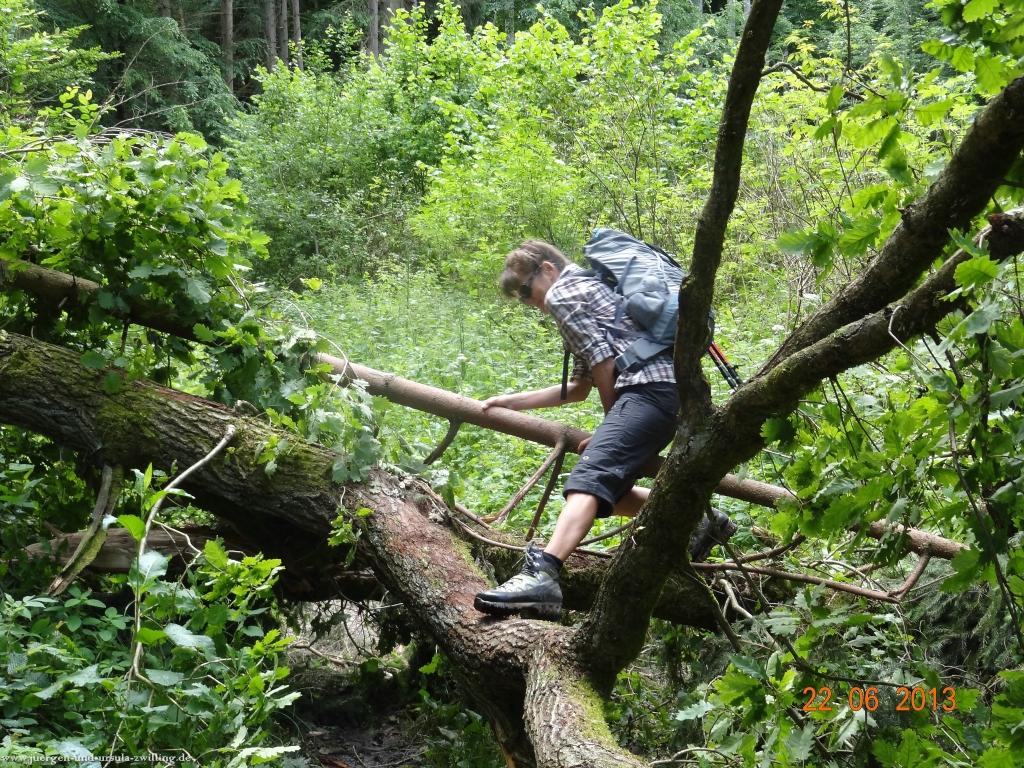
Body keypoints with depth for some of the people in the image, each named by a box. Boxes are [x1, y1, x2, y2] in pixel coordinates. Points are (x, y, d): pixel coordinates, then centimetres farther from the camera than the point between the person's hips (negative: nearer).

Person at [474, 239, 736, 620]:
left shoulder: (561, 292, 4)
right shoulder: (587, 287, 35)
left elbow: (603, 365, -7)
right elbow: (579, 387, 35)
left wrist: (612, 421, 7)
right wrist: (513, 402, 31)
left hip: (649, 387, -10)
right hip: (672, 390, 10)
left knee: (590, 477, -26)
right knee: (604, 487, 16)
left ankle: (541, 576, -45)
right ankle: (699, 521, 16)